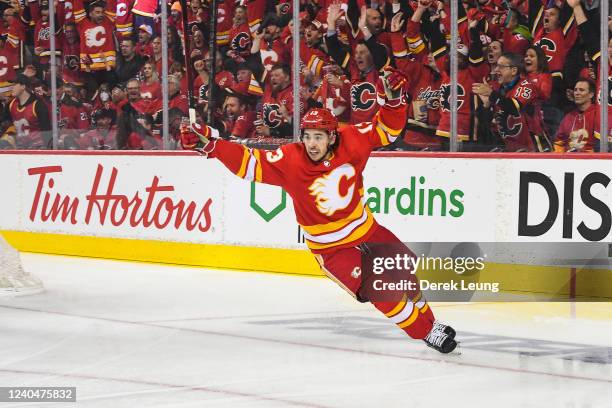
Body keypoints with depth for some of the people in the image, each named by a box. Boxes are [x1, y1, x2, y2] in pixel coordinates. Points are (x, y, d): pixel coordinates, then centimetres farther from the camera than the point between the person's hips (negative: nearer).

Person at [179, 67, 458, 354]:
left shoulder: (350, 142, -15)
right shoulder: (290, 161, -22)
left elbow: (386, 130, -4)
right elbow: (249, 163, -26)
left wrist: (393, 98, -21)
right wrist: (210, 144, -36)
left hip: (367, 230, 4)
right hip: (331, 249, -4)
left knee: (405, 274, 17)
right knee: (383, 292, -14)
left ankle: (426, 318, 45)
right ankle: (426, 333, 5)